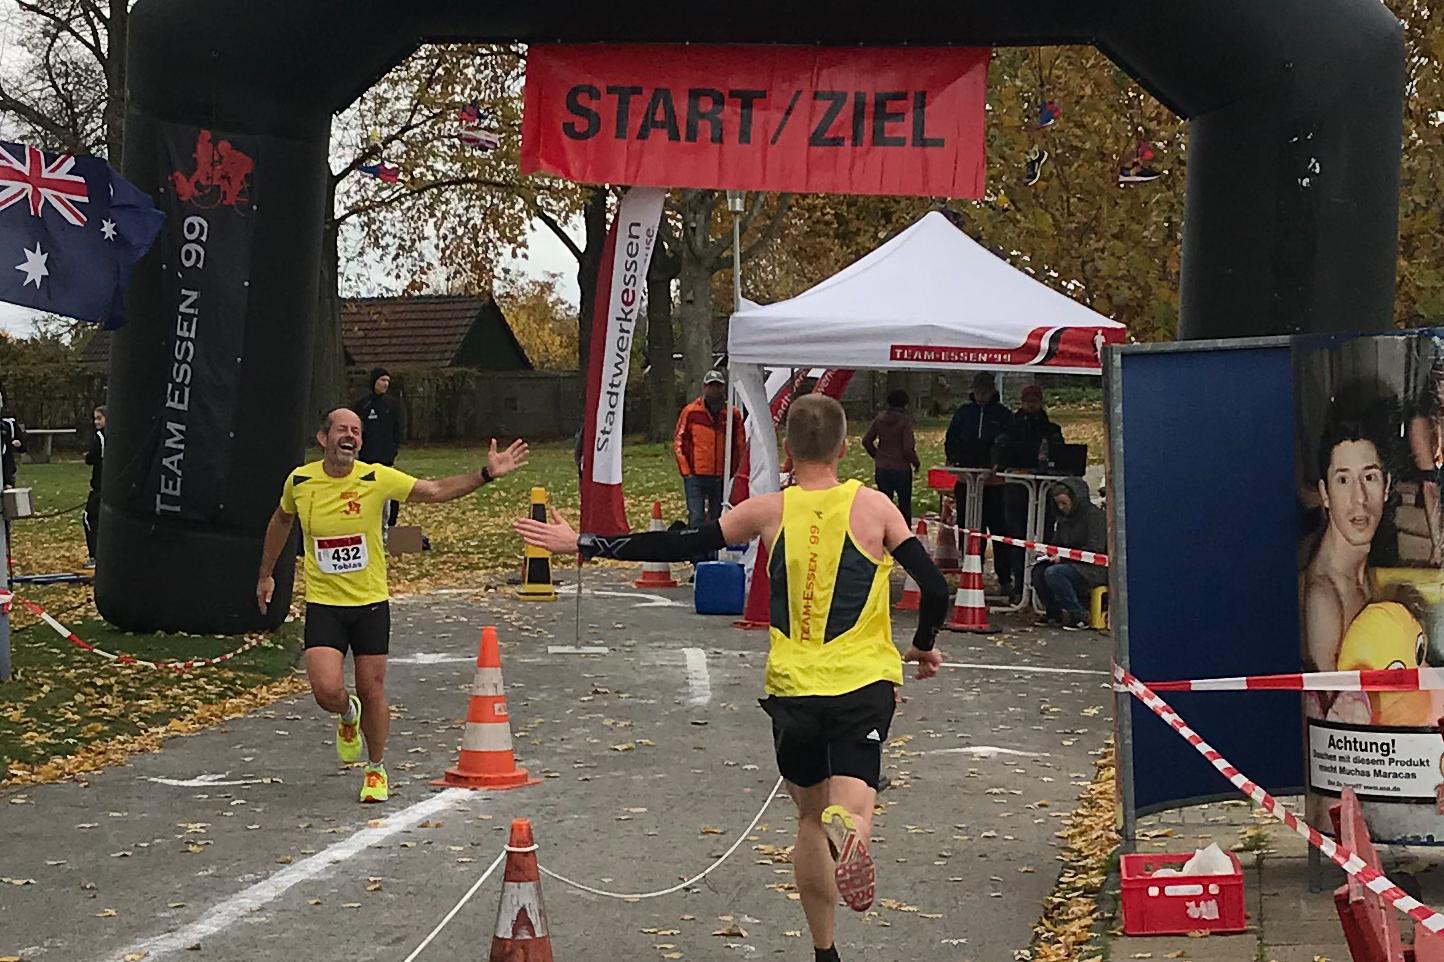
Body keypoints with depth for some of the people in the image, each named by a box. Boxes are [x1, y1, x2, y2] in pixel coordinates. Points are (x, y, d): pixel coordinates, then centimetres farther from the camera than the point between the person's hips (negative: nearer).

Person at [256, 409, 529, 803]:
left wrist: (486, 474, -18)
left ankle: (376, 769, 30)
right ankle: (348, 715, 25)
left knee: (372, 692, 5)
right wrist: (266, 574, 24)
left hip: (371, 603, 0)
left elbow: (437, 490, -6)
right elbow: (281, 521, 17)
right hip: (322, 605, 0)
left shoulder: (377, 478, -9)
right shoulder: (299, 481, -3)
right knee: (327, 691, -14)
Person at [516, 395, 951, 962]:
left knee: (811, 817, 20)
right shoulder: (873, 506, -3)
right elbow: (935, 587, -6)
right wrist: (924, 646, 14)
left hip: (793, 689, 1)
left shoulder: (770, 511, -1)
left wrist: (582, 545, 7)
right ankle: (846, 827, -42)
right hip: (864, 686, -1)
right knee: (851, 813, -4)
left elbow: (680, 546, -1)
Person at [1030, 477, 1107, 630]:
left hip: (1092, 570, -8)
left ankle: (1080, 617, -21)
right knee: (1038, 570, -15)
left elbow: (1095, 549, -18)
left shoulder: (1094, 515, -10)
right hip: (1071, 564, 8)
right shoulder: (1062, 517, 15)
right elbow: (1056, 542, 24)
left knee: (1053, 572, -31)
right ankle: (1054, 612, 1)